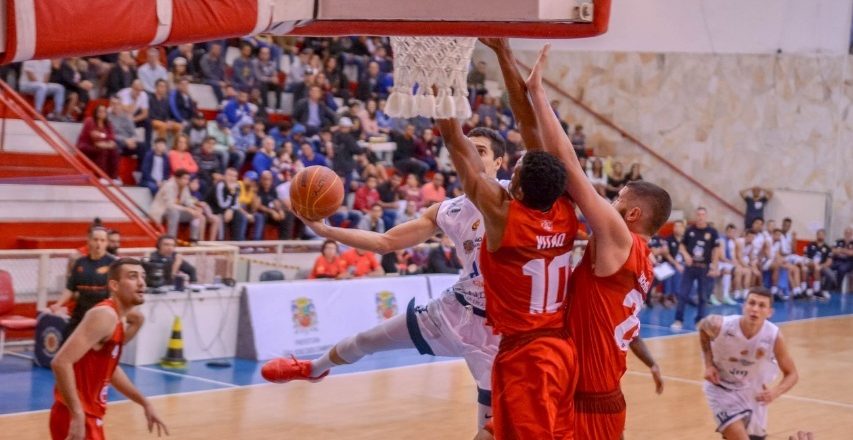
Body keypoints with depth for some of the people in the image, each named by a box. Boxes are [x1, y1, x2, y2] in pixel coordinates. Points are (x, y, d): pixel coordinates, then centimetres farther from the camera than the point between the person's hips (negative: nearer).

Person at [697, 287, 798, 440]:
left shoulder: (774, 336, -28)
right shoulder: (721, 326, -31)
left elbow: (792, 374, -14)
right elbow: (703, 327, -4)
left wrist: (776, 391, -35)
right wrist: (709, 364, -11)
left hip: (752, 390, 3)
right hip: (722, 388, -3)